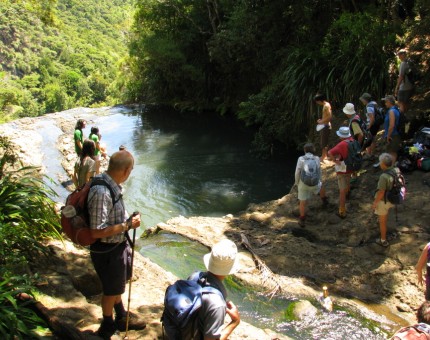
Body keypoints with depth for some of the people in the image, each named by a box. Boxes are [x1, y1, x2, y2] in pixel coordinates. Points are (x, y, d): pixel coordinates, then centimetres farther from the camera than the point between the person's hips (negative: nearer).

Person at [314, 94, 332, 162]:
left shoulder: (326, 105, -18)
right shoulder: (325, 105, 11)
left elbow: (329, 117, -23)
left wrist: (321, 121, -16)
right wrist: (321, 120, 9)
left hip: (326, 126, -10)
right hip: (324, 126, 10)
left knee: (324, 142, -4)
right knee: (324, 142, 18)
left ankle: (323, 157, 1)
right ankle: (324, 155, 27)